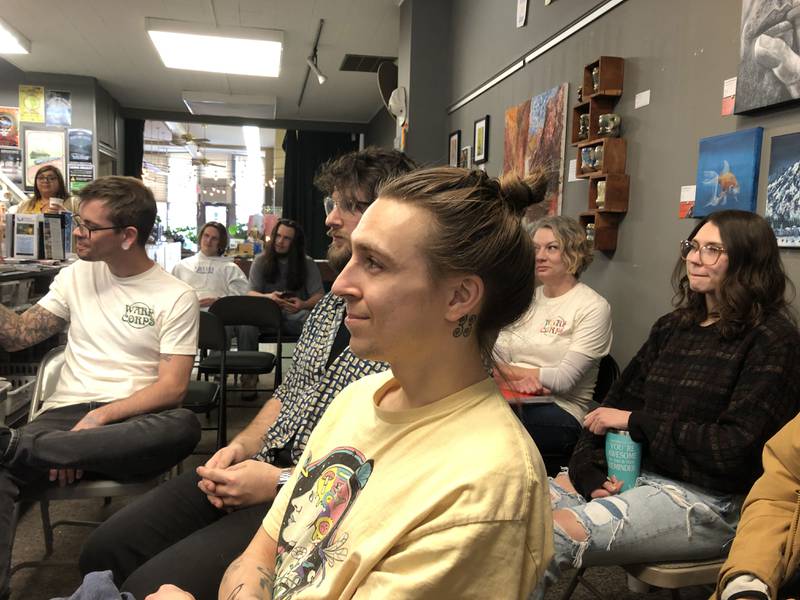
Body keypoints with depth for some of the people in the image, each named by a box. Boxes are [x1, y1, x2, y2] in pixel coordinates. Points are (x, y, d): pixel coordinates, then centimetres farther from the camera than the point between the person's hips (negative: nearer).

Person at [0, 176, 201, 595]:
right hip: (67, 414, 3)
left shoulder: (176, 297, 0)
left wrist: (101, 417, -19)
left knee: (184, 426, -37)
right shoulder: (75, 277, 15)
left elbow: (173, 387, -7)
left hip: (132, 422, -2)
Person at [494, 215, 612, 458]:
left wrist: (507, 370, -3)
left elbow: (563, 380, -10)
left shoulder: (593, 307, -1)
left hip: (560, 410, -5)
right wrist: (515, 379, -15)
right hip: (510, 401, 5)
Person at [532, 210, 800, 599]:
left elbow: (736, 448, -15)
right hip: (636, 474, 7)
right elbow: (617, 402, 8)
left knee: (550, 534, -26)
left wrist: (637, 422, -11)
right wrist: (589, 470, -8)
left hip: (707, 502, -6)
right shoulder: (672, 327, 14)